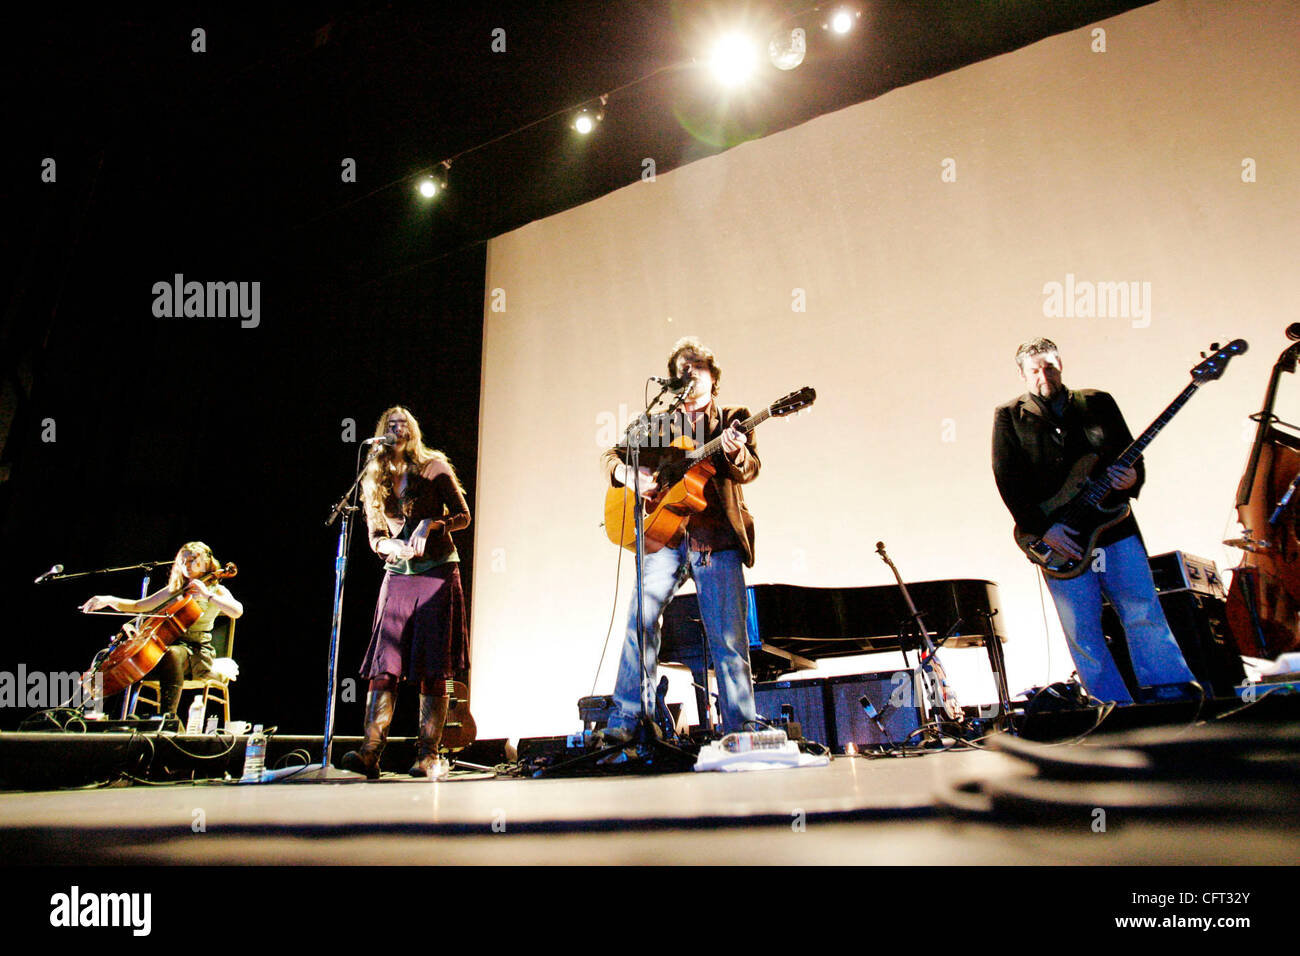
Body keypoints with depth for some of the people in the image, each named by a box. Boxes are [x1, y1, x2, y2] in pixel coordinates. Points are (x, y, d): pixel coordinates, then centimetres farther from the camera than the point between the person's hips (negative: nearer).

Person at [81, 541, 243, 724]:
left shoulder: (216, 590, 4)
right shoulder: (174, 590, 22)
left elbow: (237, 611, -17)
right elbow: (137, 606, 20)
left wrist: (207, 595, -20)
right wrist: (110, 600, 2)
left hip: (197, 653, -6)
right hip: (168, 645, 6)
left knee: (173, 653, -41)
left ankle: (168, 714, -40)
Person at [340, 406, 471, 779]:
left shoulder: (434, 467, 4)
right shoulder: (374, 480, 13)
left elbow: (463, 516, 2)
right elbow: (374, 535, 13)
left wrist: (430, 524, -14)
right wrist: (387, 545, -9)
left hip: (438, 574, -3)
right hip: (398, 576, 3)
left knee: (433, 670, -3)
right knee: (384, 668, -7)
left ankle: (429, 756, 1)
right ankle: (370, 753, -7)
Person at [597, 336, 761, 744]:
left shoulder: (734, 419, 13)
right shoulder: (659, 422, 18)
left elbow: (749, 470, -3)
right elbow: (611, 456, 17)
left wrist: (736, 453, -27)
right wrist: (631, 475, -6)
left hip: (717, 541, -1)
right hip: (666, 534, 2)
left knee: (729, 638, -3)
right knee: (640, 621, -12)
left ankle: (741, 732, 7)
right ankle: (624, 722, -4)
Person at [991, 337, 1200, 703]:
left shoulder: (1098, 404, 11)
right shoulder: (1009, 417, 2)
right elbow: (1008, 481, -6)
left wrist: (1132, 478, -10)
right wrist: (1042, 528, -14)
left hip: (1115, 527, 2)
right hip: (1059, 541, -2)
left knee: (1144, 613, 1)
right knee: (1083, 633, 1)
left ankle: (1173, 696, 12)